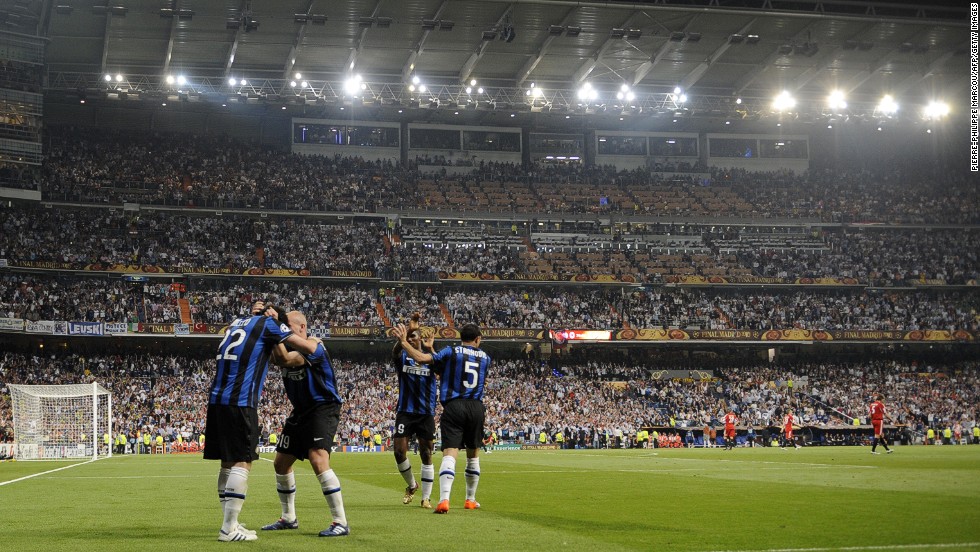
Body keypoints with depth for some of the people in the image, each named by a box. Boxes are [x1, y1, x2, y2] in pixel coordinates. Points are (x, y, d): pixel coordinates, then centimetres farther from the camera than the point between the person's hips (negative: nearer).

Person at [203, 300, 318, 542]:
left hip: (216, 398, 7)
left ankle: (230, 524, 13)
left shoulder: (238, 322, 22)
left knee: (228, 462, 11)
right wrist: (315, 346, 23)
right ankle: (229, 528, -10)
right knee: (242, 462, -6)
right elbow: (308, 348, 0)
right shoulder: (267, 323, 3)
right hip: (240, 402, -7)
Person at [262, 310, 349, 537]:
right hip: (300, 412, 9)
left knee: (318, 460, -26)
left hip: (323, 409, -9)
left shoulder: (314, 347, -19)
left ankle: (341, 522, -22)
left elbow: (285, 359, -35)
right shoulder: (287, 347, 5)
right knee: (281, 463, 12)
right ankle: (288, 518, 29)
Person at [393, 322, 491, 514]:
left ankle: (444, 499, -29)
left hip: (454, 406, -3)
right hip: (477, 408, 3)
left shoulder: (450, 352, 2)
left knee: (450, 454, -13)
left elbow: (421, 358, -11)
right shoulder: (485, 357, 14)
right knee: (473, 455, 19)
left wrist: (404, 342, 2)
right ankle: (471, 500, 28)